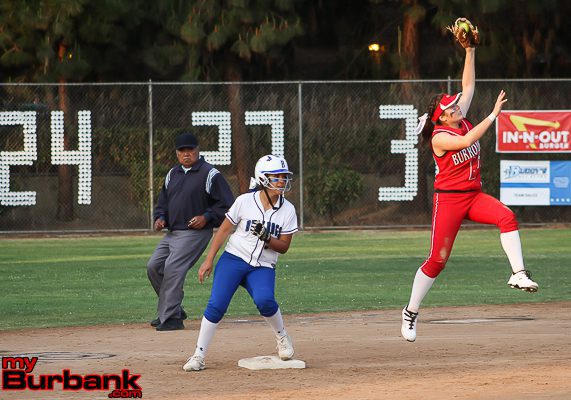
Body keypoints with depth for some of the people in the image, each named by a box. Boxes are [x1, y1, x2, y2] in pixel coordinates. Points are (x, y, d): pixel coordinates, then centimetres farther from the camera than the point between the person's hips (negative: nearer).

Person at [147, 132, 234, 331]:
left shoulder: (210, 174, -7)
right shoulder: (173, 174, 15)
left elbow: (227, 204, -8)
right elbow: (163, 201, 25)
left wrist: (206, 217, -18)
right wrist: (160, 218, 6)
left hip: (195, 233, -9)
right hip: (172, 232, 9)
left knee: (173, 269, -18)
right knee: (154, 266, 7)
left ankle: (170, 318, -15)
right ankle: (175, 310, 18)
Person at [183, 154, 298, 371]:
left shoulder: (288, 210, 1)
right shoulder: (245, 201, -5)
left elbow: (284, 247, 3)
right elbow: (223, 230, 1)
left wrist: (266, 238, -18)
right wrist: (208, 260, -3)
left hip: (263, 267, 1)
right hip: (233, 259, -1)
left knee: (264, 300, -29)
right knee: (216, 304, -16)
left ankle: (282, 336, 0)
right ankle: (198, 355, -8)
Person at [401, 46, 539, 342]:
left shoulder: (461, 121, 6)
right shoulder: (439, 137, -14)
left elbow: (468, 85, 7)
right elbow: (467, 141, -32)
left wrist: (470, 51, -1)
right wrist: (493, 115, -32)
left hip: (474, 196, 6)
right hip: (449, 199, -6)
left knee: (507, 216, -25)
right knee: (437, 259, -3)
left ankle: (518, 274, -30)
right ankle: (411, 312, 12)